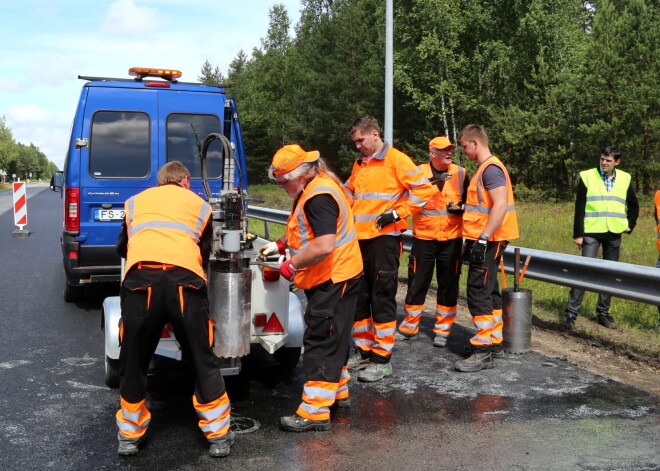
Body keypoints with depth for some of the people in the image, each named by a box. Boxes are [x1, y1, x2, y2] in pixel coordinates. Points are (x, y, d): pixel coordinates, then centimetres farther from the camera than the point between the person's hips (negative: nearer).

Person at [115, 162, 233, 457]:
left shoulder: (136, 201, 28)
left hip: (140, 279, 1)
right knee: (203, 360, 10)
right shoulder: (199, 205, 25)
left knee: (133, 360, 16)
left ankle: (130, 435, 27)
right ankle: (218, 435, 18)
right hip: (185, 280, -1)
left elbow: (122, 248, 39)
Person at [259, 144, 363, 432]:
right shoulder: (315, 187, 11)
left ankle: (315, 411, -1)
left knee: (321, 341, -6)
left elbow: (324, 246, -32)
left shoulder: (319, 197, -23)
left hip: (333, 280, -11)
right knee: (333, 339, 20)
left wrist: (292, 265, -21)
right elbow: (308, 231, 26)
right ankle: (338, 392, 34)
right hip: (334, 278, 11)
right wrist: (281, 244, 15)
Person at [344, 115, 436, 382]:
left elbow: (423, 189, -10)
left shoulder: (396, 160, -7)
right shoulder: (359, 164, 15)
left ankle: (382, 359, 5)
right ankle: (364, 351, 24)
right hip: (359, 239, 8)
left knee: (382, 298, -3)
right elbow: (348, 192, 29)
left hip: (384, 238, -7)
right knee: (358, 296, 11)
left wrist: (397, 213, -14)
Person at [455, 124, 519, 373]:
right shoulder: (485, 168, 17)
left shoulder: (491, 168, -15)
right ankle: (495, 341, 25)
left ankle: (483, 352, -7)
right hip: (484, 241, 11)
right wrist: (471, 240, 21)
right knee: (488, 291, 16)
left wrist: (483, 239, -26)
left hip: (488, 241, -11)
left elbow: (500, 205, -24)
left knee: (479, 293, -10)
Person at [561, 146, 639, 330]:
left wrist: (630, 224, 12)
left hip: (614, 234, 4)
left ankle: (603, 312, 19)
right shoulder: (587, 176, -3)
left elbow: (633, 205, 21)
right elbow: (579, 208, -4)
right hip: (591, 232, -4)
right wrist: (578, 233, -8)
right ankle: (571, 312, -6)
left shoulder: (625, 178, 7)